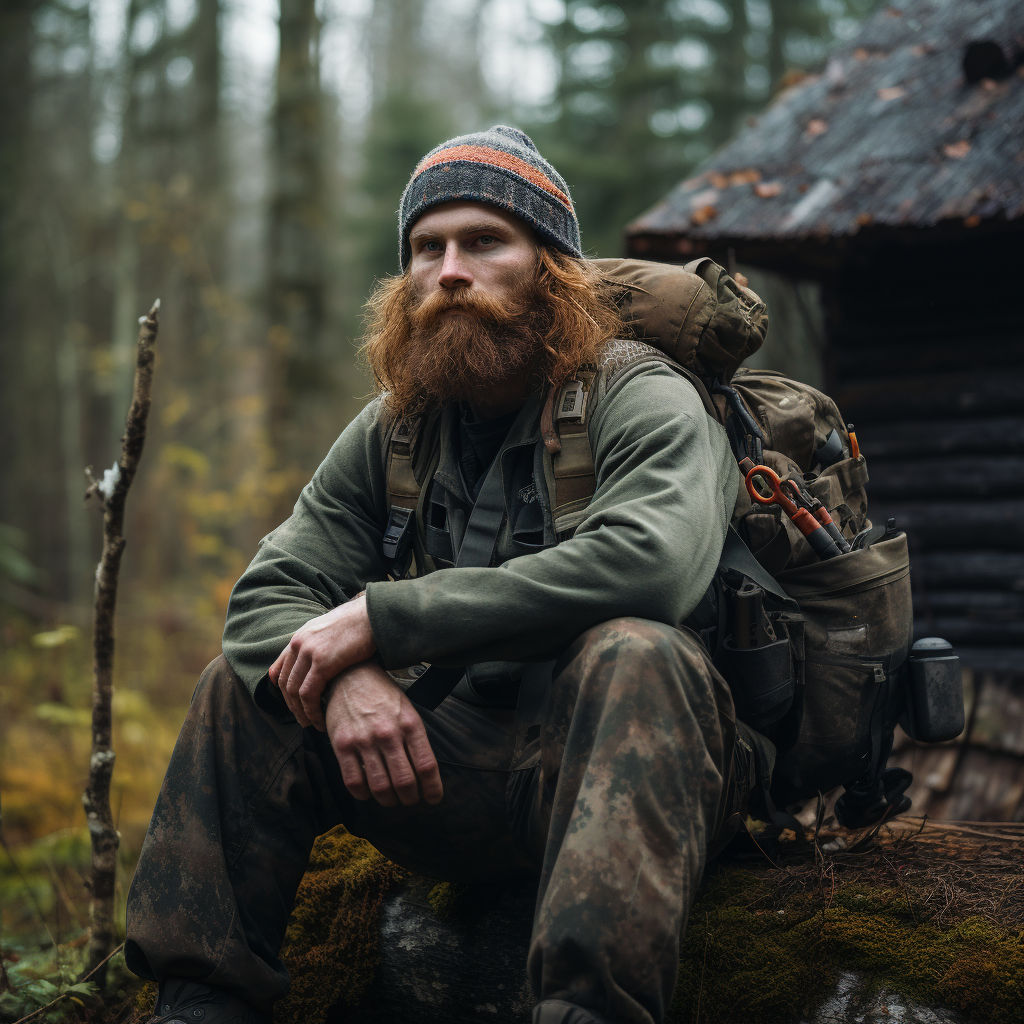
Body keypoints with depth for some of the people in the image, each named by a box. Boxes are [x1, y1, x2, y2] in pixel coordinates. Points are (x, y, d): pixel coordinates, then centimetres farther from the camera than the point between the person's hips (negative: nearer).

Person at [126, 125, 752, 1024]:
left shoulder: (642, 400, -9)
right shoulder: (393, 432, 10)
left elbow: (651, 561, -30)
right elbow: (267, 596, 5)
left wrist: (379, 618, -26)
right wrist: (342, 678, -22)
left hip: (632, 763, -5)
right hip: (465, 767, 6)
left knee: (632, 654, -36)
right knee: (244, 687, -4)